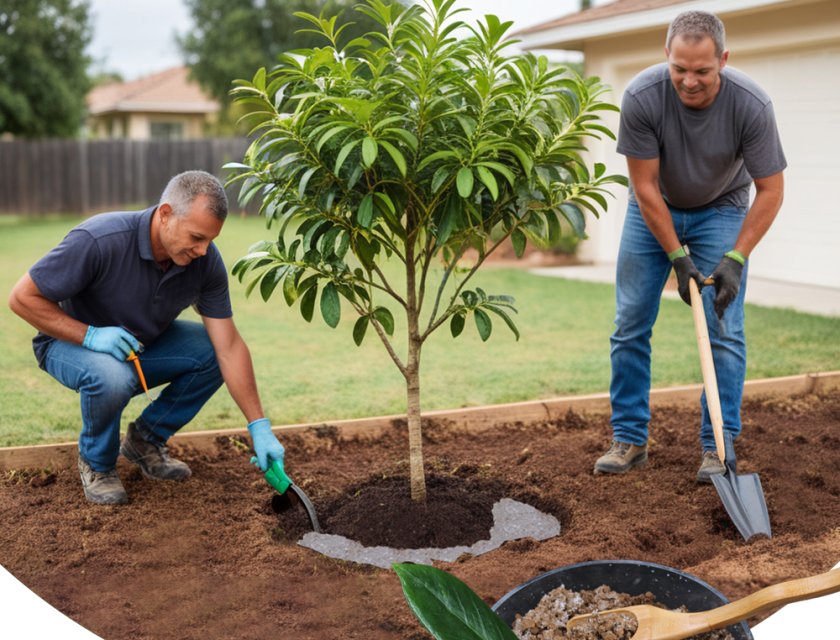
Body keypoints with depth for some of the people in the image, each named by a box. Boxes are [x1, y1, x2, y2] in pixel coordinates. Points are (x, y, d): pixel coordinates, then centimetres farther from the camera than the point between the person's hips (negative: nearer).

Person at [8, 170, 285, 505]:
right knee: (112, 376, -37)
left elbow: (230, 347, -17)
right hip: (71, 340, -5)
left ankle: (146, 439, 6)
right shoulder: (99, 240, -34)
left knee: (213, 353, -16)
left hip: (143, 342, 5)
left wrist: (259, 427, -21)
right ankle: (97, 463, -4)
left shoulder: (206, 260, -20)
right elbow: (23, 298, -24)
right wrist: (90, 335, -33)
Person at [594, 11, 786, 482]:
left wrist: (735, 259, -25)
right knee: (631, 325, -2)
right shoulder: (641, 97, -28)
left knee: (724, 330, -8)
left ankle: (718, 446, 2)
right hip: (654, 210, 1)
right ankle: (630, 440, 9)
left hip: (721, 210, -1)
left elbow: (771, 189, -18)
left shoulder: (751, 104, -28)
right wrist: (677, 257, -20)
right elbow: (645, 186, -20)